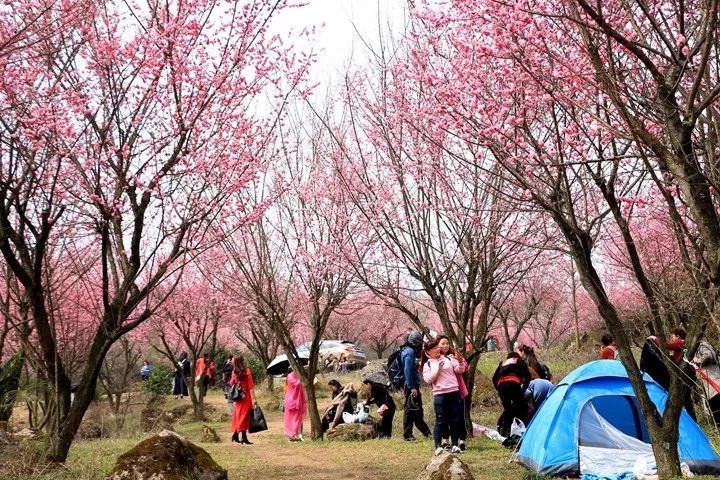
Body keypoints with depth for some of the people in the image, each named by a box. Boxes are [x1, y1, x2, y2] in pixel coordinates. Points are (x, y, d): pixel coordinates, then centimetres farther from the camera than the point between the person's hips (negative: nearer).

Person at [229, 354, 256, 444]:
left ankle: (235, 435, 19)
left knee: (238, 416, 16)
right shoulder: (247, 371, -11)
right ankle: (244, 438, 2)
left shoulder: (234, 372, 0)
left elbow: (231, 384, 8)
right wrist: (253, 399, -13)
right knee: (244, 416, 1)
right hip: (246, 397, -4)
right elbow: (251, 386, -13)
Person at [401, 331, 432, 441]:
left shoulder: (409, 350, 15)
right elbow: (408, 371, -23)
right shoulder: (410, 352, -16)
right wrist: (412, 387, -23)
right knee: (410, 410, -4)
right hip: (411, 386, -10)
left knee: (417, 409, 19)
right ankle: (407, 435, 2)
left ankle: (425, 431, 31)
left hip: (412, 385, 10)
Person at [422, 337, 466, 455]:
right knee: (440, 421, -4)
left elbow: (460, 369, 5)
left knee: (455, 420, 5)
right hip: (440, 394, -3)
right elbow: (428, 379, -7)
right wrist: (438, 368, -8)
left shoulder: (448, 359, 12)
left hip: (454, 392, 3)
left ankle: (455, 445, 14)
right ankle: (438, 446, -1)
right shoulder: (427, 365, 6)